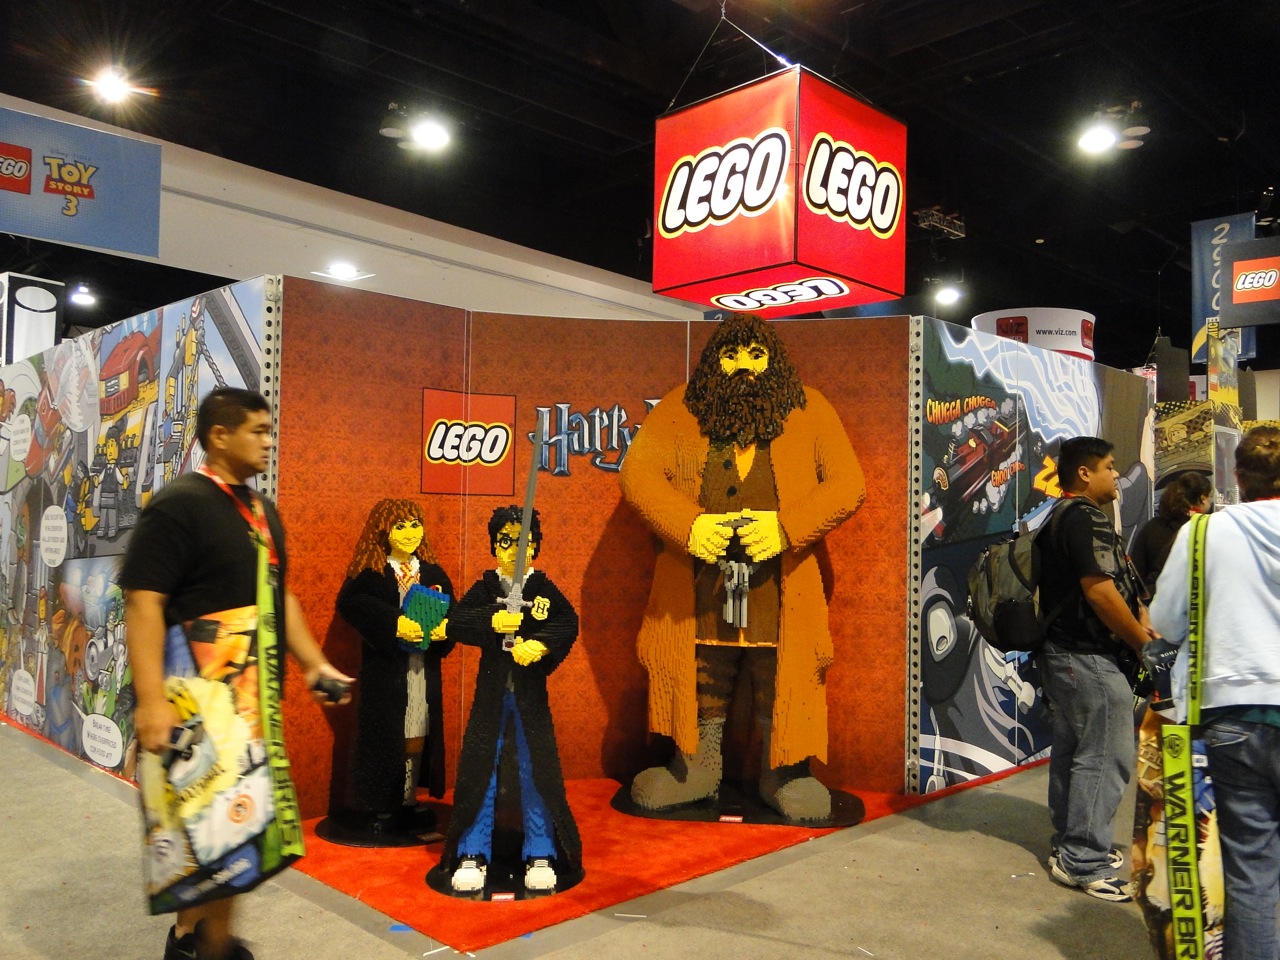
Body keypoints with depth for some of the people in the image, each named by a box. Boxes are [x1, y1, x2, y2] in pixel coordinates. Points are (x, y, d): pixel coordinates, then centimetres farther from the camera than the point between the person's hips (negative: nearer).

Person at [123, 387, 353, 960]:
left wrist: (315, 664, 15)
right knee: (224, 814, -5)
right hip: (198, 695, -8)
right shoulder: (177, 505, -12)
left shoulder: (261, 510, 12)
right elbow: (142, 603, -18)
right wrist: (151, 699, -24)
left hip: (250, 691, 8)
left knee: (206, 818, 16)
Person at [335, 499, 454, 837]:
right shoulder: (370, 574, -2)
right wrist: (393, 625, -27)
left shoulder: (433, 573, 10)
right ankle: (381, 808, 11)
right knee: (385, 735, 0)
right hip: (385, 670, -3)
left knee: (418, 735, 5)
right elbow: (351, 605, -17)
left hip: (424, 670, 4)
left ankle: (409, 802, 17)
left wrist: (444, 627, -15)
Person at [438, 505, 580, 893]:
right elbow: (455, 622, -8)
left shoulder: (544, 588, 0)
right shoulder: (484, 587, 3)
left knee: (538, 771, 2)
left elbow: (569, 623, -11)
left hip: (531, 691, -1)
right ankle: (472, 855, 16)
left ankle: (540, 855, 15)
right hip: (491, 690, 1)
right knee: (478, 770, 3)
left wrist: (541, 644, -26)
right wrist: (492, 621, -22)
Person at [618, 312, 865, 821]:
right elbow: (637, 471, -2)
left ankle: (783, 775, 29)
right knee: (701, 687, 13)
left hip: (781, 591, 0)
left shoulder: (810, 411, 6)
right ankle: (695, 769, 34)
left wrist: (786, 527, -15)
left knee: (782, 688, 7)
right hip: (698, 592, 1)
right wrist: (687, 525, -17)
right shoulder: (680, 409, 7)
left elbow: (848, 484, 0)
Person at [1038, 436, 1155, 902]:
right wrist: (1144, 642, -13)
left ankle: (1069, 846, 27)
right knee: (1106, 757, -6)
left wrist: (1137, 618, 13)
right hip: (1090, 658, -11)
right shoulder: (1088, 518, -16)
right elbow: (1099, 590, -23)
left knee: (1072, 751, 16)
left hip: (1064, 652, 11)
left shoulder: (1061, 517, 16)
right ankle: (1084, 863, -1)